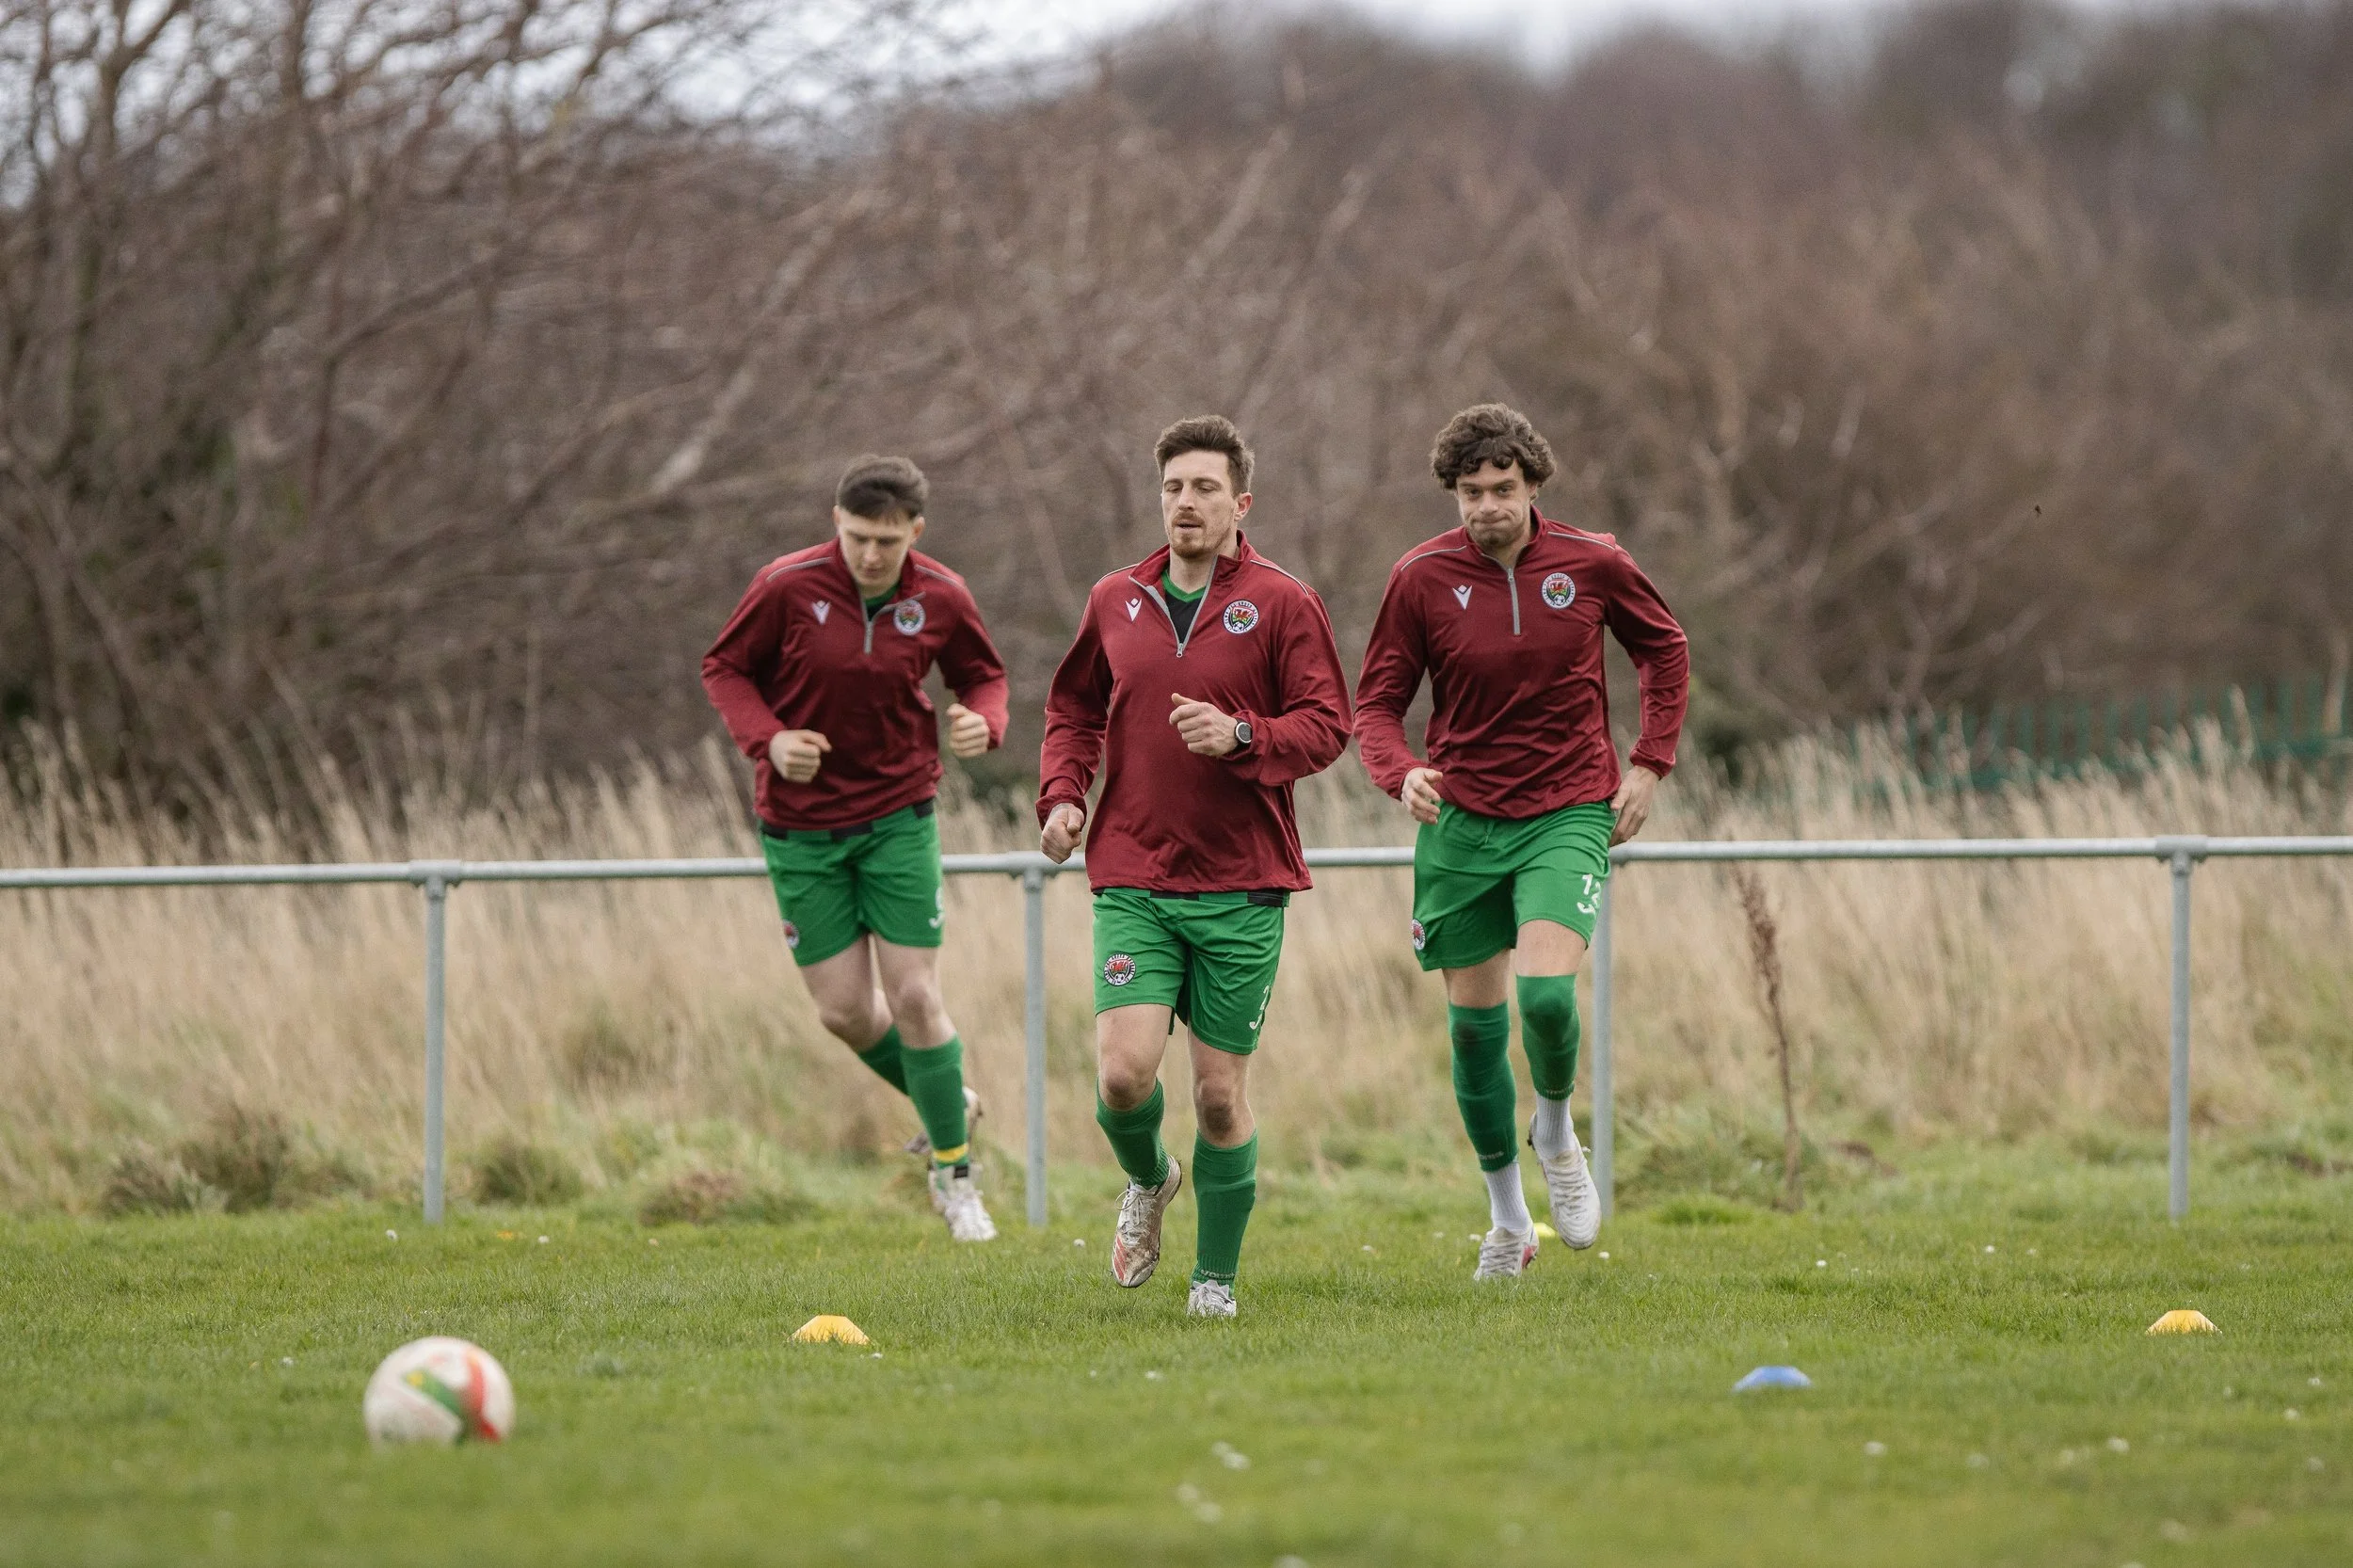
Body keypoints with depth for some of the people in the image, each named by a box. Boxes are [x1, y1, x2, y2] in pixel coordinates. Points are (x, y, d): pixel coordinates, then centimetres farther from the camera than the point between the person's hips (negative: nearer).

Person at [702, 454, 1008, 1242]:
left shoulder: (940, 598, -9)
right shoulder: (787, 586, -15)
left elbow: (982, 673, 8)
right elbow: (724, 668, -1)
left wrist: (981, 720, -15)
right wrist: (769, 738, -19)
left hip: (899, 816, 0)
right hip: (801, 827, 0)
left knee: (914, 997, -7)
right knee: (845, 1012, 0)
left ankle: (954, 1173, 11)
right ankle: (949, 1103, 30)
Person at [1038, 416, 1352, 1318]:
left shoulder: (1283, 605, -1)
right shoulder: (1116, 602, 9)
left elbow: (1326, 724, -4)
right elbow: (1074, 705, 22)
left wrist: (1242, 736, -21)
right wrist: (1062, 793, 6)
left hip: (1242, 886, -2)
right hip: (1132, 879, 2)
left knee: (1220, 1094, 1)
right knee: (1124, 1070, -13)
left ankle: (1216, 1276, 16)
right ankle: (1149, 1182, 21)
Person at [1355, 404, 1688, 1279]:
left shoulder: (1592, 564, -4)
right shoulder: (1423, 578, -5)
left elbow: (1664, 649, 14)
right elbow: (1377, 702, 1)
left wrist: (1649, 765, 5)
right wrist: (1401, 775, -20)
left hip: (1568, 813, -1)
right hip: (1461, 821, 1)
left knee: (1547, 992, -23)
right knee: (1474, 1023, 6)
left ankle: (1556, 1131, 10)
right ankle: (1508, 1220, 23)